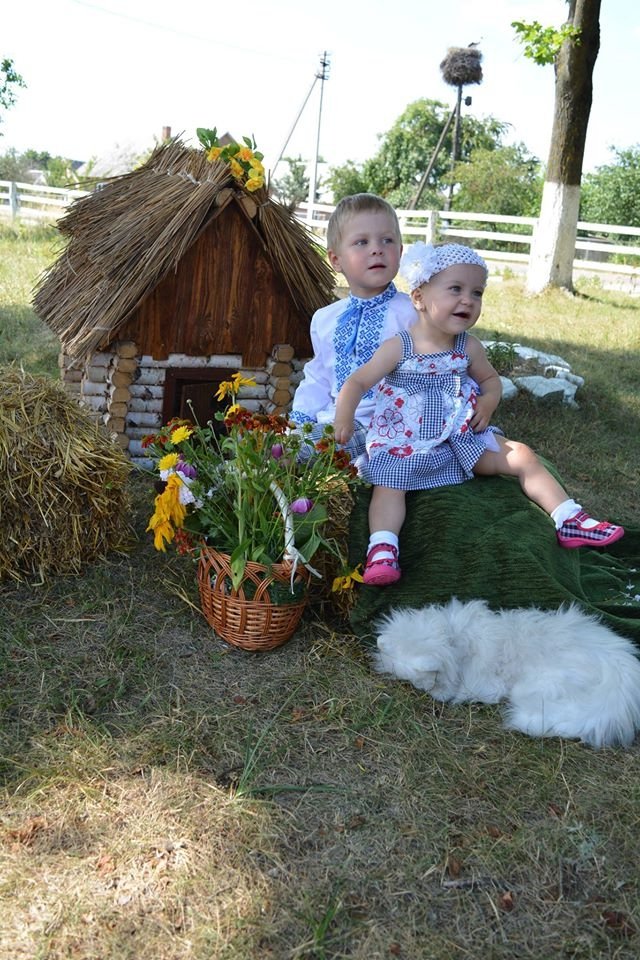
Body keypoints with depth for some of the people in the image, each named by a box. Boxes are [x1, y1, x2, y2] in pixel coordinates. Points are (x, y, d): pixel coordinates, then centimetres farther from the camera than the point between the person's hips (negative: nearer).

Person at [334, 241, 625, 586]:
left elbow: (490, 378, 17)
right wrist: (344, 417, -29)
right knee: (387, 487, -27)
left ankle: (569, 522, 4)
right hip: (405, 443, -3)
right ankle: (382, 551, -34)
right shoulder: (398, 347, -13)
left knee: (522, 456, -2)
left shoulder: (469, 347, 0)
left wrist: (488, 401, -6)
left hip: (465, 437, 4)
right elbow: (358, 381, -12)